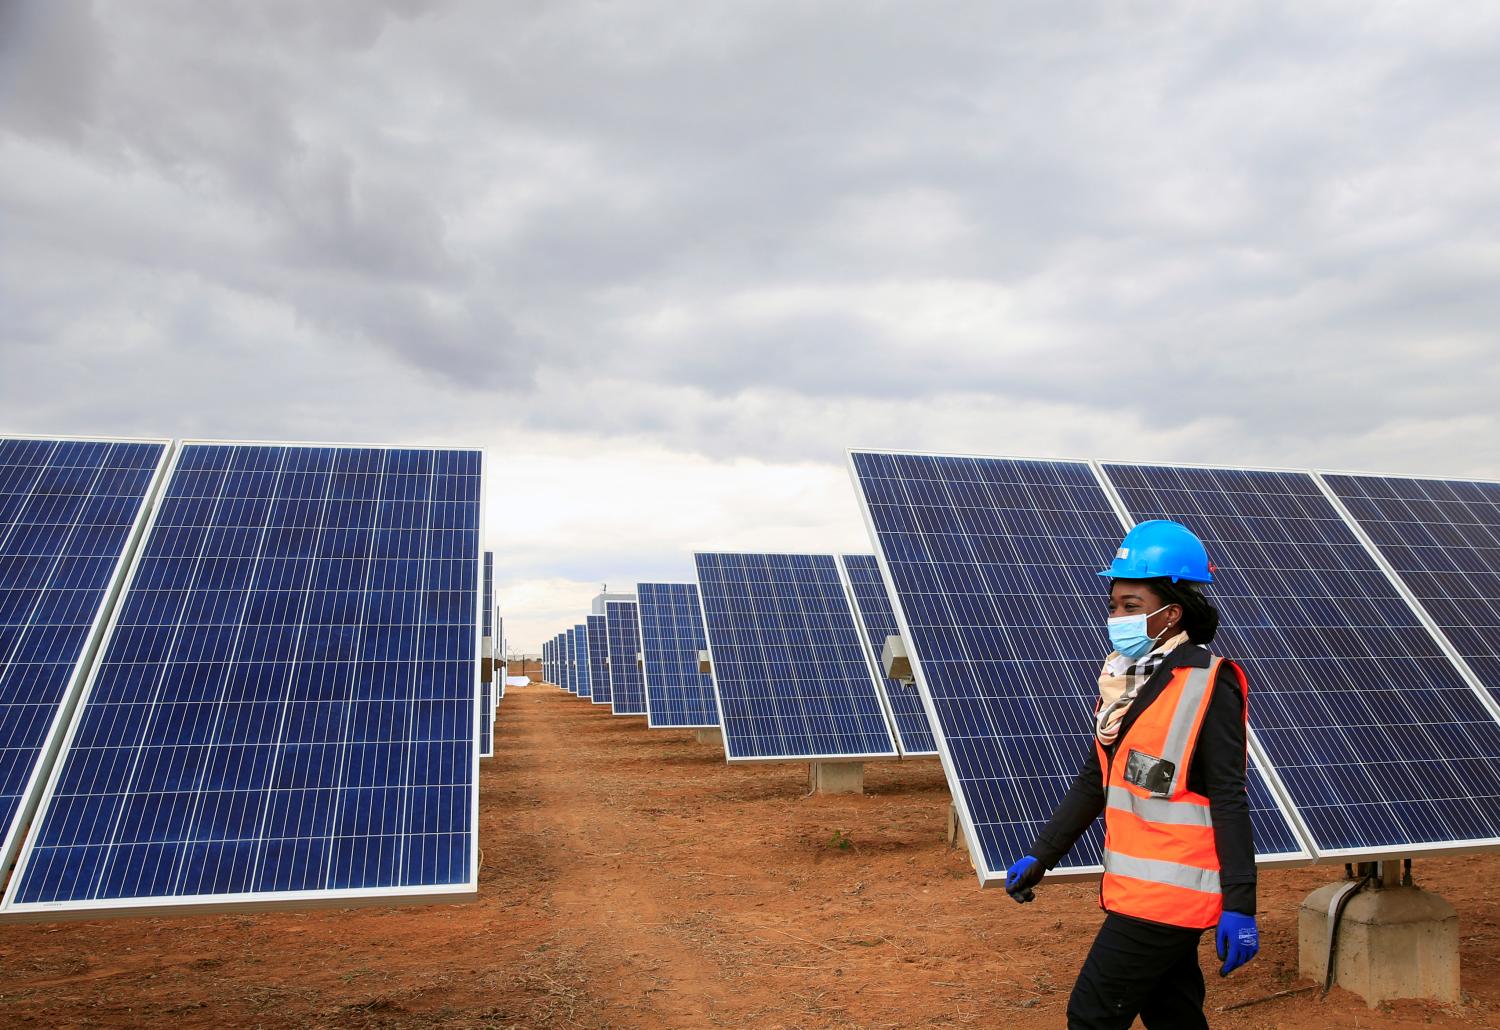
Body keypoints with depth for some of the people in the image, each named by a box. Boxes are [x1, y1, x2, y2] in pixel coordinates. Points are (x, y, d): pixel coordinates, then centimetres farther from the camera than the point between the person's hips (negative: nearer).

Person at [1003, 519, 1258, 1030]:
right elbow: (1094, 782, 15)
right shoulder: (1123, 677, 10)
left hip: (1168, 896, -8)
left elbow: (1229, 801, -15)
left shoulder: (1208, 686, -13)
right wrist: (1040, 857, 14)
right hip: (1137, 891, 8)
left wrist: (1240, 906, -17)